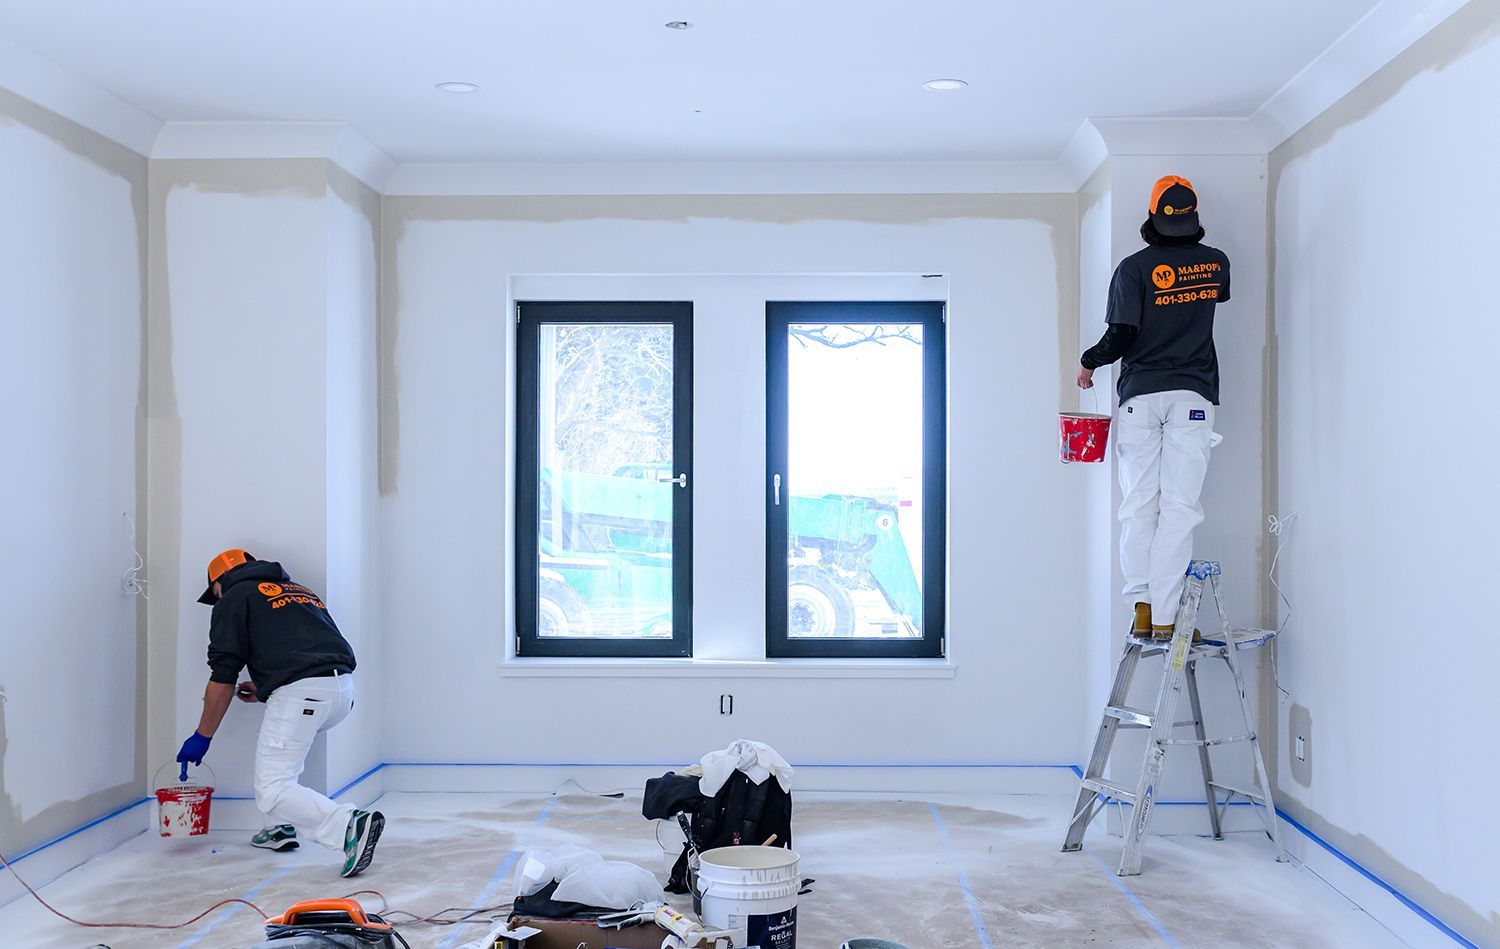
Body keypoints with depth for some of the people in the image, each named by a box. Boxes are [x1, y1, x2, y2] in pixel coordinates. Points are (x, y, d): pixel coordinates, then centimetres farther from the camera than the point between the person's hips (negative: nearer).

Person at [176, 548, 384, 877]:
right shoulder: (300, 590, 33)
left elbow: (222, 679, 6)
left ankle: (350, 826, -25)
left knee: (271, 793, -5)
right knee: (280, 738, 34)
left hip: (300, 693, -8)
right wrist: (264, 688, 37)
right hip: (344, 689, 8)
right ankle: (281, 828, 29)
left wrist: (202, 737, 14)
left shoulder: (235, 598, 11)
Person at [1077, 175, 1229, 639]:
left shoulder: (1134, 267, -3)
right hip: (1192, 394, 1)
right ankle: (1164, 617, -6)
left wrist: (1089, 362, 8)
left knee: (1138, 504, 4)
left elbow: (1121, 336, -10)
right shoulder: (1216, 263, 6)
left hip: (1139, 395, -1)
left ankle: (1141, 609, 1)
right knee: (1179, 507, -3)